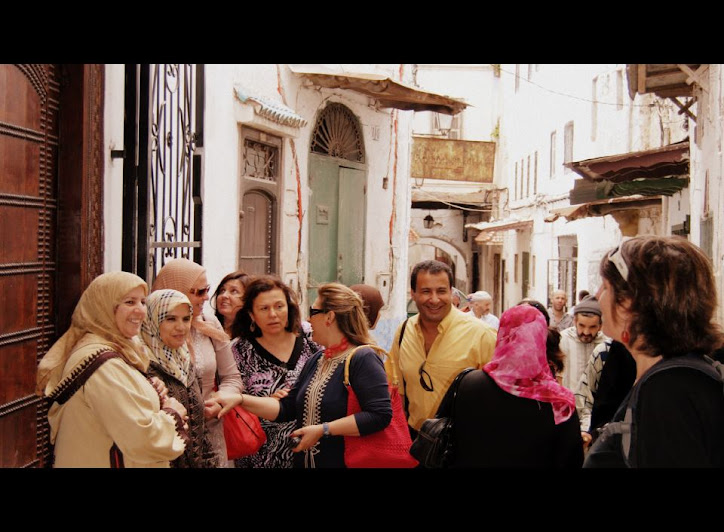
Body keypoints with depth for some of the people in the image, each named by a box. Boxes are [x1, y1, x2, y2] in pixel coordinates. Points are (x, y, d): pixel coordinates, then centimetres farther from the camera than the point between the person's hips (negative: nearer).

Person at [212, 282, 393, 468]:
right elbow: (286, 408, 7)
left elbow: (380, 415, -27)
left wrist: (323, 430, -23)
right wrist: (240, 399, -5)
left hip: (344, 462, -8)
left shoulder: (363, 359, -16)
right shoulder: (316, 361, 11)